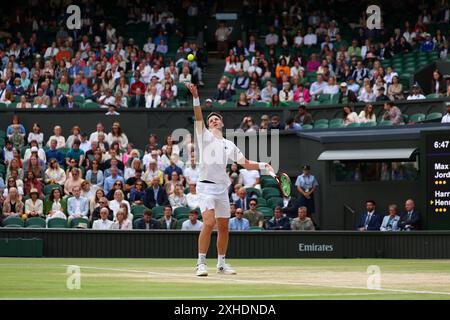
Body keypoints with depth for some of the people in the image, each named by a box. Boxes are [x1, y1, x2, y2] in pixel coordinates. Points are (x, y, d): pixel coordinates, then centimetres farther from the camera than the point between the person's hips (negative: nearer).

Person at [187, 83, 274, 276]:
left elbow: (246, 164, 19)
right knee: (209, 223, -20)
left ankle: (221, 263, 21)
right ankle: (201, 263, -17)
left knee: (223, 227, 9)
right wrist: (196, 98, -23)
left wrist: (264, 166, 5)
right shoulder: (205, 136, 5)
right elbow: (198, 118, -10)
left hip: (222, 188, 6)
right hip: (207, 186, -6)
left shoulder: (229, 145, 18)